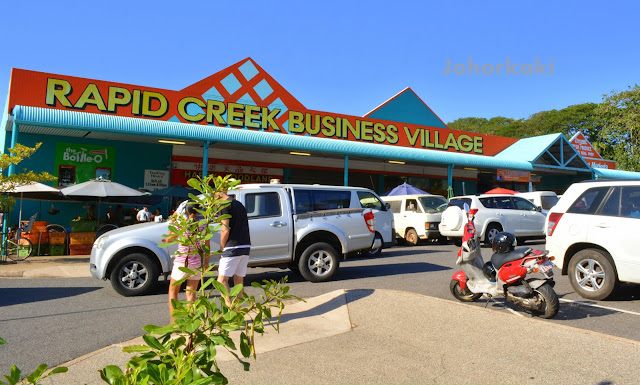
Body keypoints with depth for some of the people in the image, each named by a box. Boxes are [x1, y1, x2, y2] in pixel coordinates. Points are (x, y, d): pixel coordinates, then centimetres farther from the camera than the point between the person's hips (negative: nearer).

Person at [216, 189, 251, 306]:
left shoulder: (224, 205, -6)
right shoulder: (239, 204, 21)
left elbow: (225, 230, -13)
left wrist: (221, 249, -3)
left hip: (233, 247, -8)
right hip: (246, 246, 8)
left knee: (222, 280, -6)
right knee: (239, 280, 13)